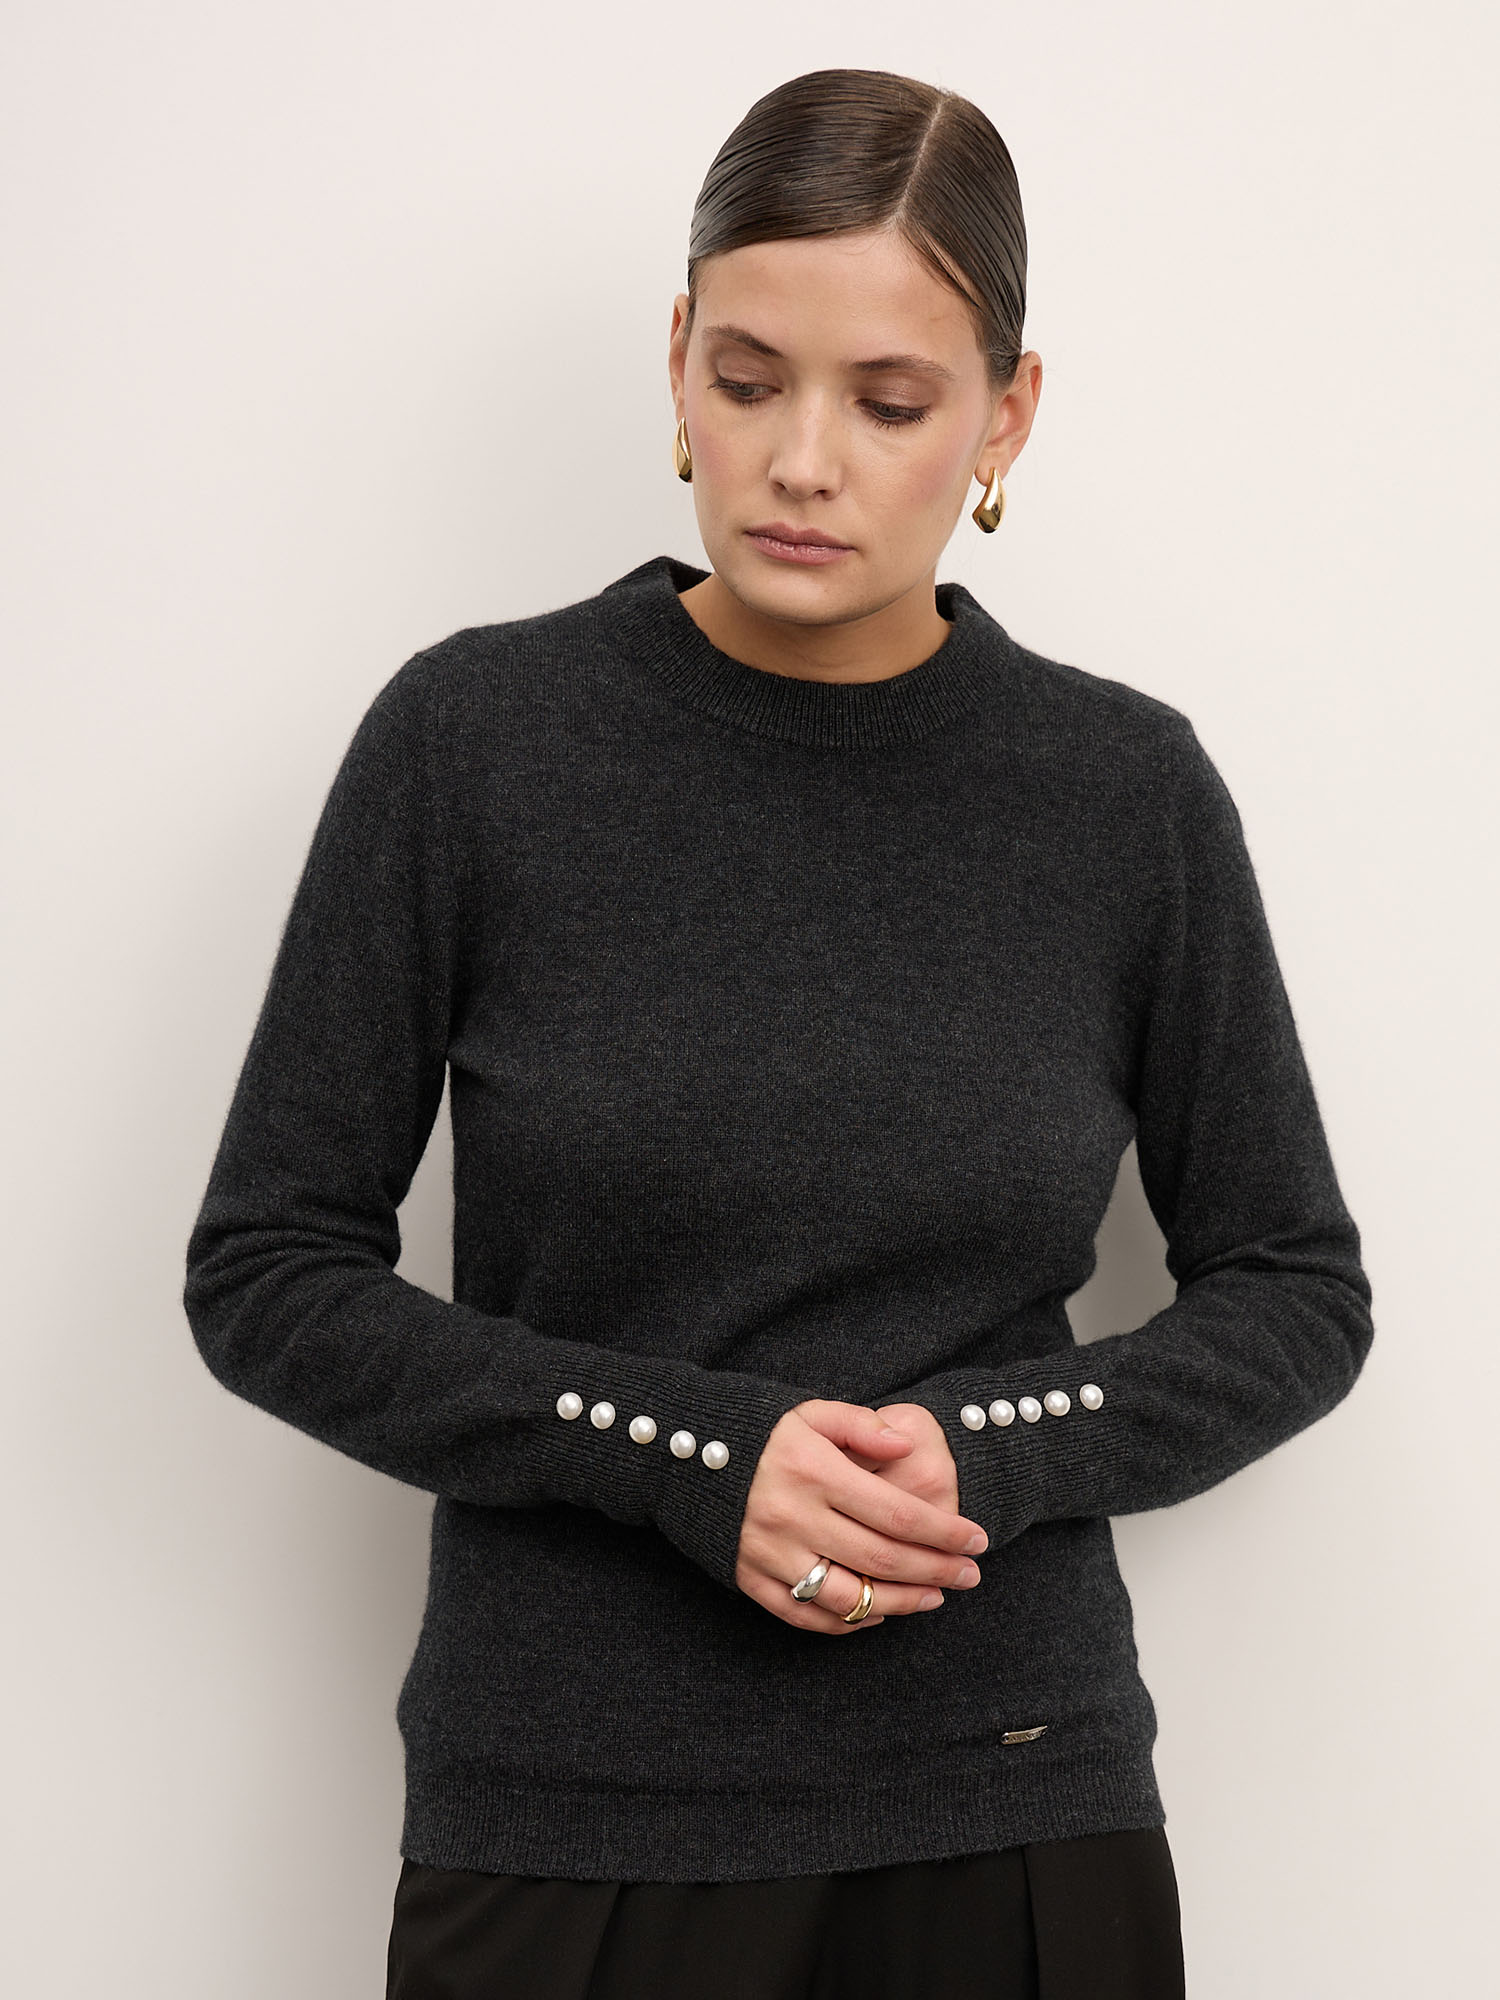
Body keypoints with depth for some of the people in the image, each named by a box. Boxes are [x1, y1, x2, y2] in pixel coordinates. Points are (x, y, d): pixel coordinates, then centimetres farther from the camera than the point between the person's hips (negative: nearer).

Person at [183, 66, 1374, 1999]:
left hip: (1010, 1820, 1)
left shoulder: (1126, 791, -3)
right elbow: (266, 1274, -4)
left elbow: (1295, 1289, 6)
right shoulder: (474, 740, -6)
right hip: (566, 1830, -1)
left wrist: (993, 1449, -13)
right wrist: (692, 1450, -16)